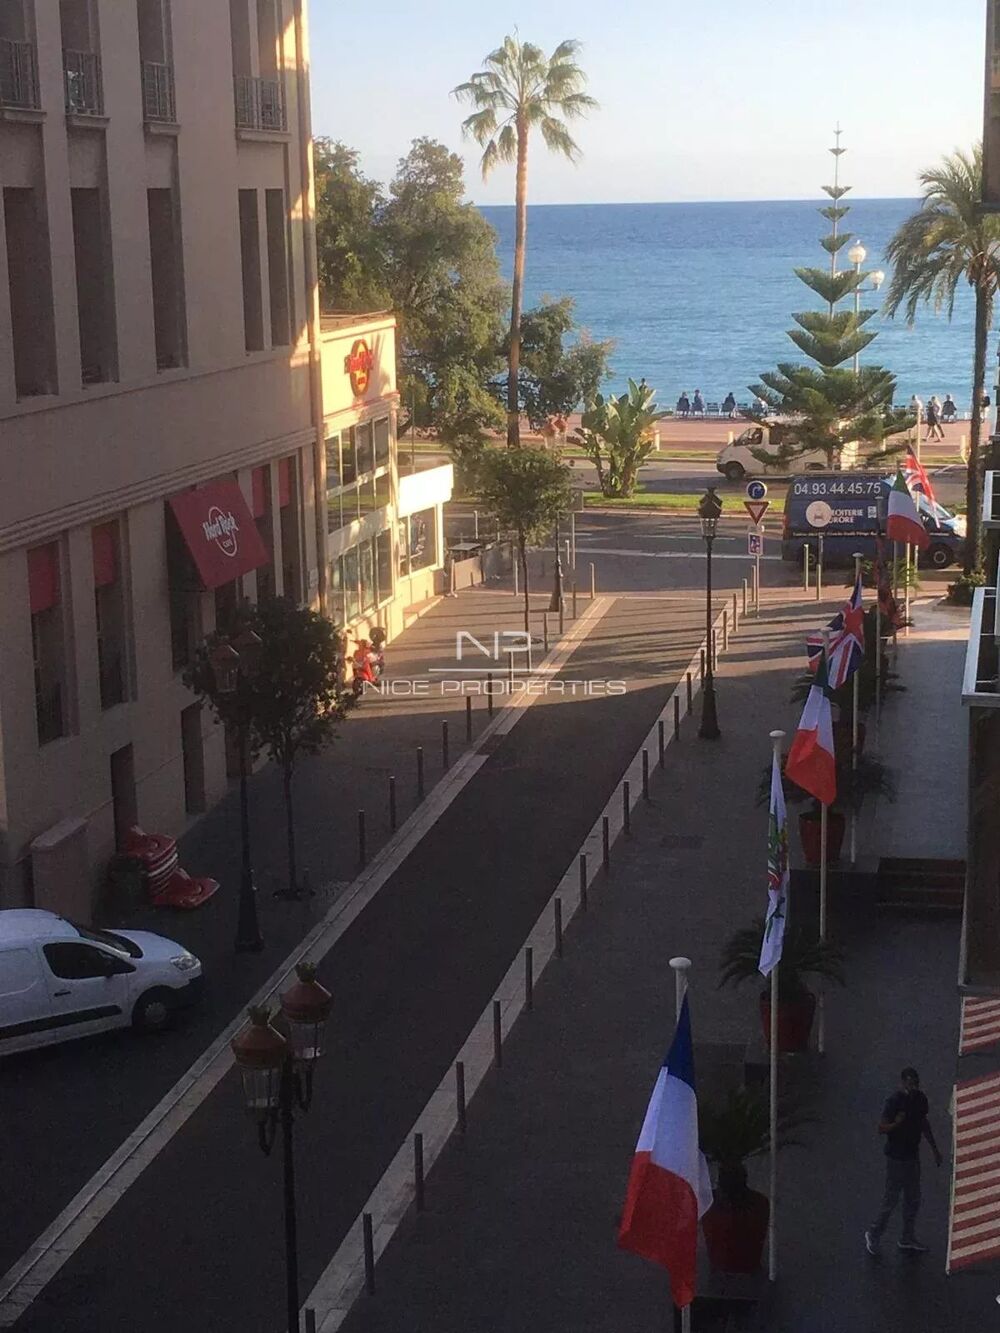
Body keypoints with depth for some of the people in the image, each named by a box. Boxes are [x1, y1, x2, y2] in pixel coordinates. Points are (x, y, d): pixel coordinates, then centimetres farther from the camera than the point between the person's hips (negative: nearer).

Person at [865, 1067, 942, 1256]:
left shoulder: (920, 1099, 1)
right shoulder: (894, 1102, -21)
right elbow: (881, 1128, -17)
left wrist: (934, 1149, 19)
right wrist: (897, 1123, -36)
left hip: (913, 1155, 8)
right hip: (896, 1157, -8)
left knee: (913, 1200, 16)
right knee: (891, 1199, 1)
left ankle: (907, 1239, 29)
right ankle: (873, 1234, 18)